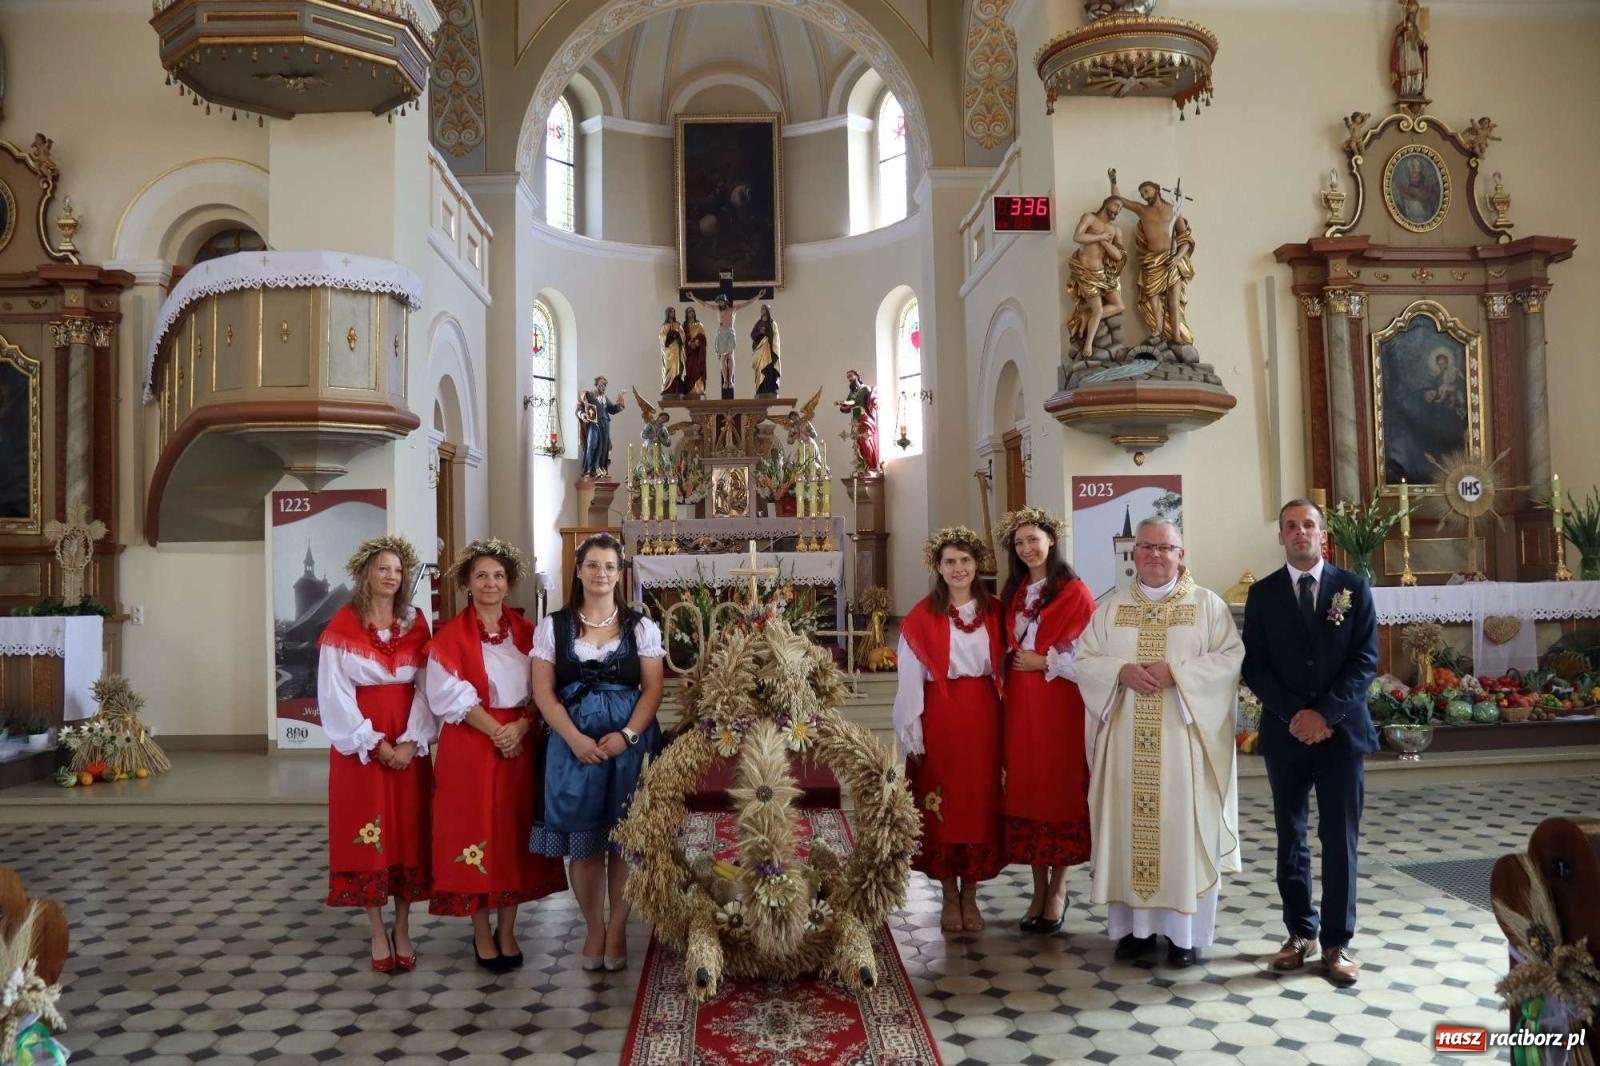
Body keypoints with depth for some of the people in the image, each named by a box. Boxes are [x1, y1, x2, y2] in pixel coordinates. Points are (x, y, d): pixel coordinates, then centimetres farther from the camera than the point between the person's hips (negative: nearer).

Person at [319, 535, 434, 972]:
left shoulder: (415, 623, 5)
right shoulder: (342, 627, -4)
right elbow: (336, 693, -8)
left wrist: (411, 742, -10)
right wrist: (376, 743, -12)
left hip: (408, 745, 3)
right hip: (360, 744, -2)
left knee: (407, 830, 5)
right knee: (367, 833, 1)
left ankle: (402, 930, 15)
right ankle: (378, 932, 12)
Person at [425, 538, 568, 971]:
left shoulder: (526, 631, 8)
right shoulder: (449, 635, -1)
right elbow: (449, 696, -9)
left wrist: (520, 727, -12)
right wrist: (495, 730, -15)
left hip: (521, 744, 3)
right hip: (469, 746, -3)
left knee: (514, 833, 6)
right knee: (475, 834, 1)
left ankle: (507, 931, 18)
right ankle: (482, 933, 14)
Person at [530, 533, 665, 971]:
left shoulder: (641, 626, 6)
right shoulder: (553, 626, 6)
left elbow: (653, 689, 1)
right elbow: (543, 691, 0)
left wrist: (626, 735, -14)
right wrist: (575, 739, -13)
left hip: (630, 743, 0)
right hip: (574, 745, 0)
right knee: (582, 841, 3)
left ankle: (617, 929, 16)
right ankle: (594, 928, 19)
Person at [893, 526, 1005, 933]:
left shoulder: (994, 611, 7)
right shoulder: (921, 617, -4)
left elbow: (1003, 667, 8)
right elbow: (910, 680, -6)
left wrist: (1007, 717, 1)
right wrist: (911, 734, -9)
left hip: (984, 717, 3)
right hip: (940, 717, -3)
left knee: (981, 802, 7)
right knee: (943, 806, 4)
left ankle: (970, 895, 20)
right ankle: (950, 897, 18)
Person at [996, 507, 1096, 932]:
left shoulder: (1074, 591, -7)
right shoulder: (1013, 592, 13)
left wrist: (1046, 662, -13)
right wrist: (1018, 663, 4)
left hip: (1059, 703, -5)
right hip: (1020, 702, 6)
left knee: (1060, 786, 1)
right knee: (1025, 788, 6)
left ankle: (1058, 889, 14)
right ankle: (1039, 889, 16)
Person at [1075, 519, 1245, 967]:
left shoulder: (1207, 604, 3)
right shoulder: (1110, 607, 9)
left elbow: (1231, 657, -6)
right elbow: (1084, 659, 6)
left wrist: (1176, 673, -17)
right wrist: (1122, 671, -13)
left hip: (1184, 739, -2)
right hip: (1126, 740, 2)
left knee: (1184, 827, 1)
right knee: (1129, 826, 5)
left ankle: (1185, 930, 12)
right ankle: (1134, 924, 16)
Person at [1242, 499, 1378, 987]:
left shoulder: (1353, 588, 2)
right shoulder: (1263, 593, 4)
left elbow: (1366, 660, -4)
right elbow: (1254, 666, 0)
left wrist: (1325, 713, -14)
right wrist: (1293, 713, -12)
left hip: (1340, 728, -1)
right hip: (1285, 730, 1)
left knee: (1340, 839, 1)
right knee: (1291, 837, 9)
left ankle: (1336, 942, 11)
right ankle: (1300, 932, 21)